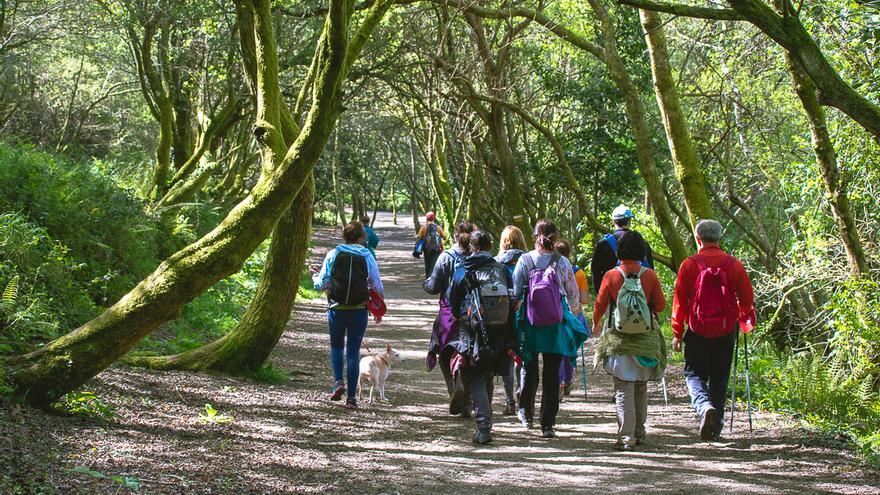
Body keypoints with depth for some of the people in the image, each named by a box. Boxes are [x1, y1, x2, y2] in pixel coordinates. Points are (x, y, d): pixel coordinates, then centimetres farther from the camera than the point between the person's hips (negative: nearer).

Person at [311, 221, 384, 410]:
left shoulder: (333, 255, -2)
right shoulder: (367, 257, -1)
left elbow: (321, 284, 0)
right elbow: (378, 289, 1)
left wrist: (315, 275, 21)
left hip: (337, 309, 0)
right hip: (359, 311, 0)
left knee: (336, 345, 22)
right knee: (353, 351, 7)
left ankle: (338, 381, 0)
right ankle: (351, 397, 4)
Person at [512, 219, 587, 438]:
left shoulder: (525, 260, -6)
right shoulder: (563, 262, -4)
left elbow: (515, 292, -4)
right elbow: (573, 293, 6)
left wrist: (514, 313, 11)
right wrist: (574, 310, 26)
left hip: (530, 323, 0)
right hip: (555, 324, 0)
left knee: (529, 368, 19)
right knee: (552, 373, 5)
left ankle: (526, 412, 30)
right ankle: (548, 423, 3)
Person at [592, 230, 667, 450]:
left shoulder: (611, 276, -9)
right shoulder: (649, 275, -5)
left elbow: (600, 304, 0)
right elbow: (660, 305, 1)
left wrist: (596, 324, 20)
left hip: (618, 340, -2)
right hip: (645, 340, 2)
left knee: (623, 388, -1)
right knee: (641, 387, 17)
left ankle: (626, 437, -9)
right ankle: (639, 433, 26)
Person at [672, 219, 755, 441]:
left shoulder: (689, 264, -6)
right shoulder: (734, 264, 0)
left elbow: (679, 300, -4)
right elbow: (747, 299, 6)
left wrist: (677, 333, 3)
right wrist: (746, 321, 26)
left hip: (698, 331, -2)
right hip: (726, 331, 2)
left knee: (694, 373, 7)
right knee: (719, 377, 15)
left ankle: (705, 406, -21)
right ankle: (716, 424, 18)